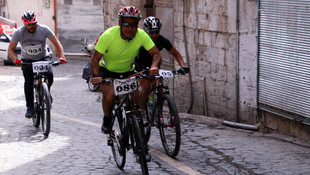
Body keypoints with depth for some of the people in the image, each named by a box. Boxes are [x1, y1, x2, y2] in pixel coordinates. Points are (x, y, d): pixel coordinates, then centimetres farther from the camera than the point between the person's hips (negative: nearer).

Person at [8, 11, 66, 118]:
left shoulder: (44, 29, -17)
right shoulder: (19, 32, -16)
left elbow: (57, 44, -14)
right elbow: (11, 49, -11)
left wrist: (61, 56, -29)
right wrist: (15, 59, -31)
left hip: (43, 58, 0)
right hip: (27, 60, 0)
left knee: (49, 75, -27)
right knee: (29, 82, -21)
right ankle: (30, 107, -7)